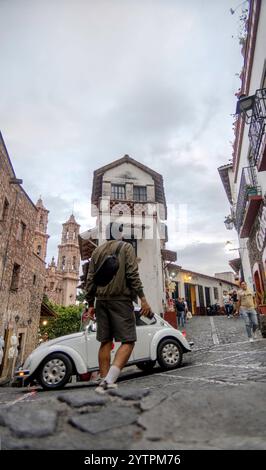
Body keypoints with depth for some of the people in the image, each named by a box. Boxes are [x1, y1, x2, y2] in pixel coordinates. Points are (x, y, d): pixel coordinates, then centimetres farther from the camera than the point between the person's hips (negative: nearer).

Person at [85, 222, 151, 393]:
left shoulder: (97, 251, 16)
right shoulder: (126, 247, 2)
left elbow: (90, 280, 12)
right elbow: (133, 275, -10)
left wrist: (90, 304, 16)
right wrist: (143, 299, -9)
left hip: (101, 300, 6)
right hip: (121, 299, -5)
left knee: (105, 342, 10)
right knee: (128, 341, -4)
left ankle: (105, 381, 12)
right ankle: (109, 379, -19)